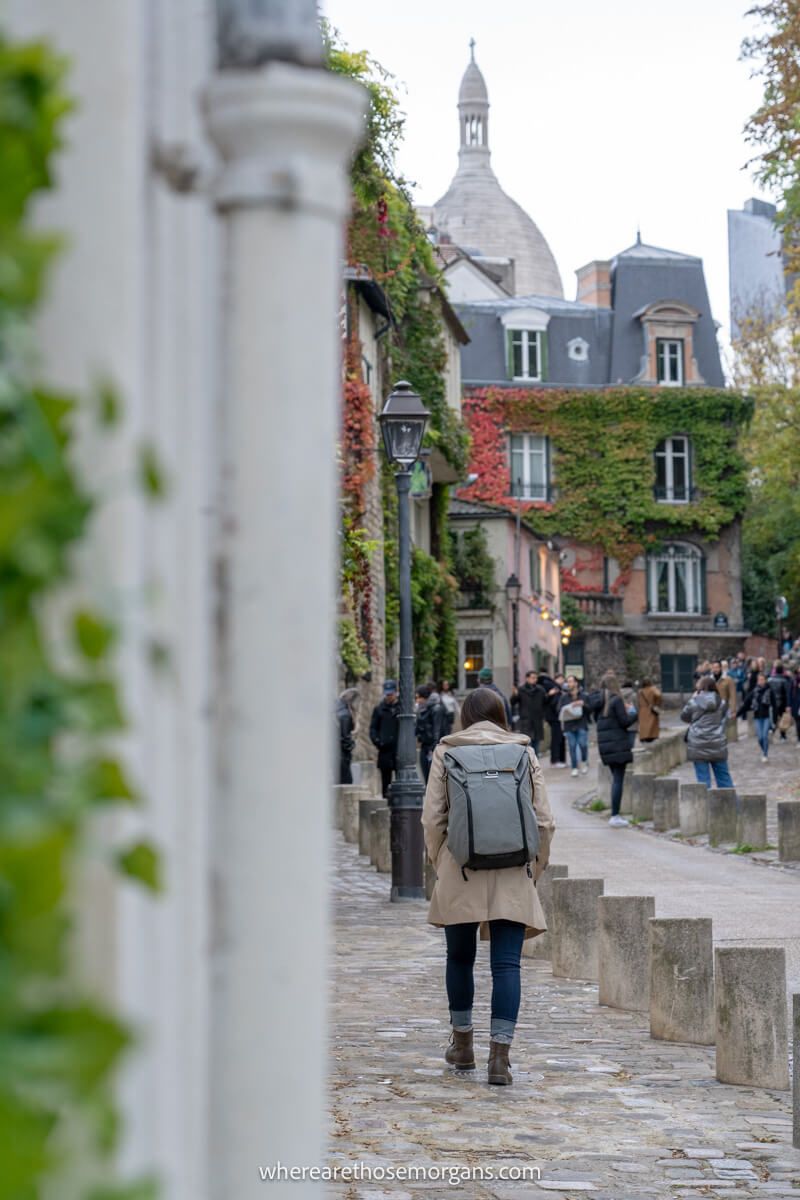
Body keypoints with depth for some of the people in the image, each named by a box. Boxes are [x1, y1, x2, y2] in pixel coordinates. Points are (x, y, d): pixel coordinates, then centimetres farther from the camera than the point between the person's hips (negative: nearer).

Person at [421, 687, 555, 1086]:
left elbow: (432, 818, -1)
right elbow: (543, 820, 3)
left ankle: (462, 1045, 29)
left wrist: (440, 863, 11)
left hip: (460, 872, 0)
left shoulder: (446, 752, 3)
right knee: (507, 963, -1)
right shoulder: (523, 752, 5)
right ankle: (499, 1055, -9)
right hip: (512, 875, 0)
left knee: (460, 958, 17)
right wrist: (535, 867, 14)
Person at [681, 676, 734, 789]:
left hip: (699, 746, -3)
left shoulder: (695, 702, -9)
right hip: (718, 745, 3)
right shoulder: (721, 702, 2)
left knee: (703, 777, 0)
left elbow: (684, 716, 6)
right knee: (723, 775, 11)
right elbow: (725, 720, 12)